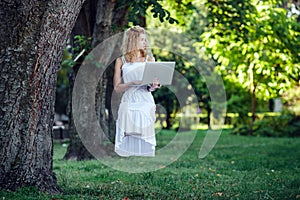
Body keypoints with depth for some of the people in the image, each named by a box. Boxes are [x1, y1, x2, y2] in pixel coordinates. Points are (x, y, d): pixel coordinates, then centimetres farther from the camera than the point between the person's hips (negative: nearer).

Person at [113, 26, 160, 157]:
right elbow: (117, 87, 1)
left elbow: (154, 83, 8)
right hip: (129, 104, -1)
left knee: (145, 141, -2)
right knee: (128, 142, -2)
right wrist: (133, 83, -15)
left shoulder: (149, 59, 10)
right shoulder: (121, 61, 6)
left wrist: (153, 86, -16)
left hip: (145, 103, 1)